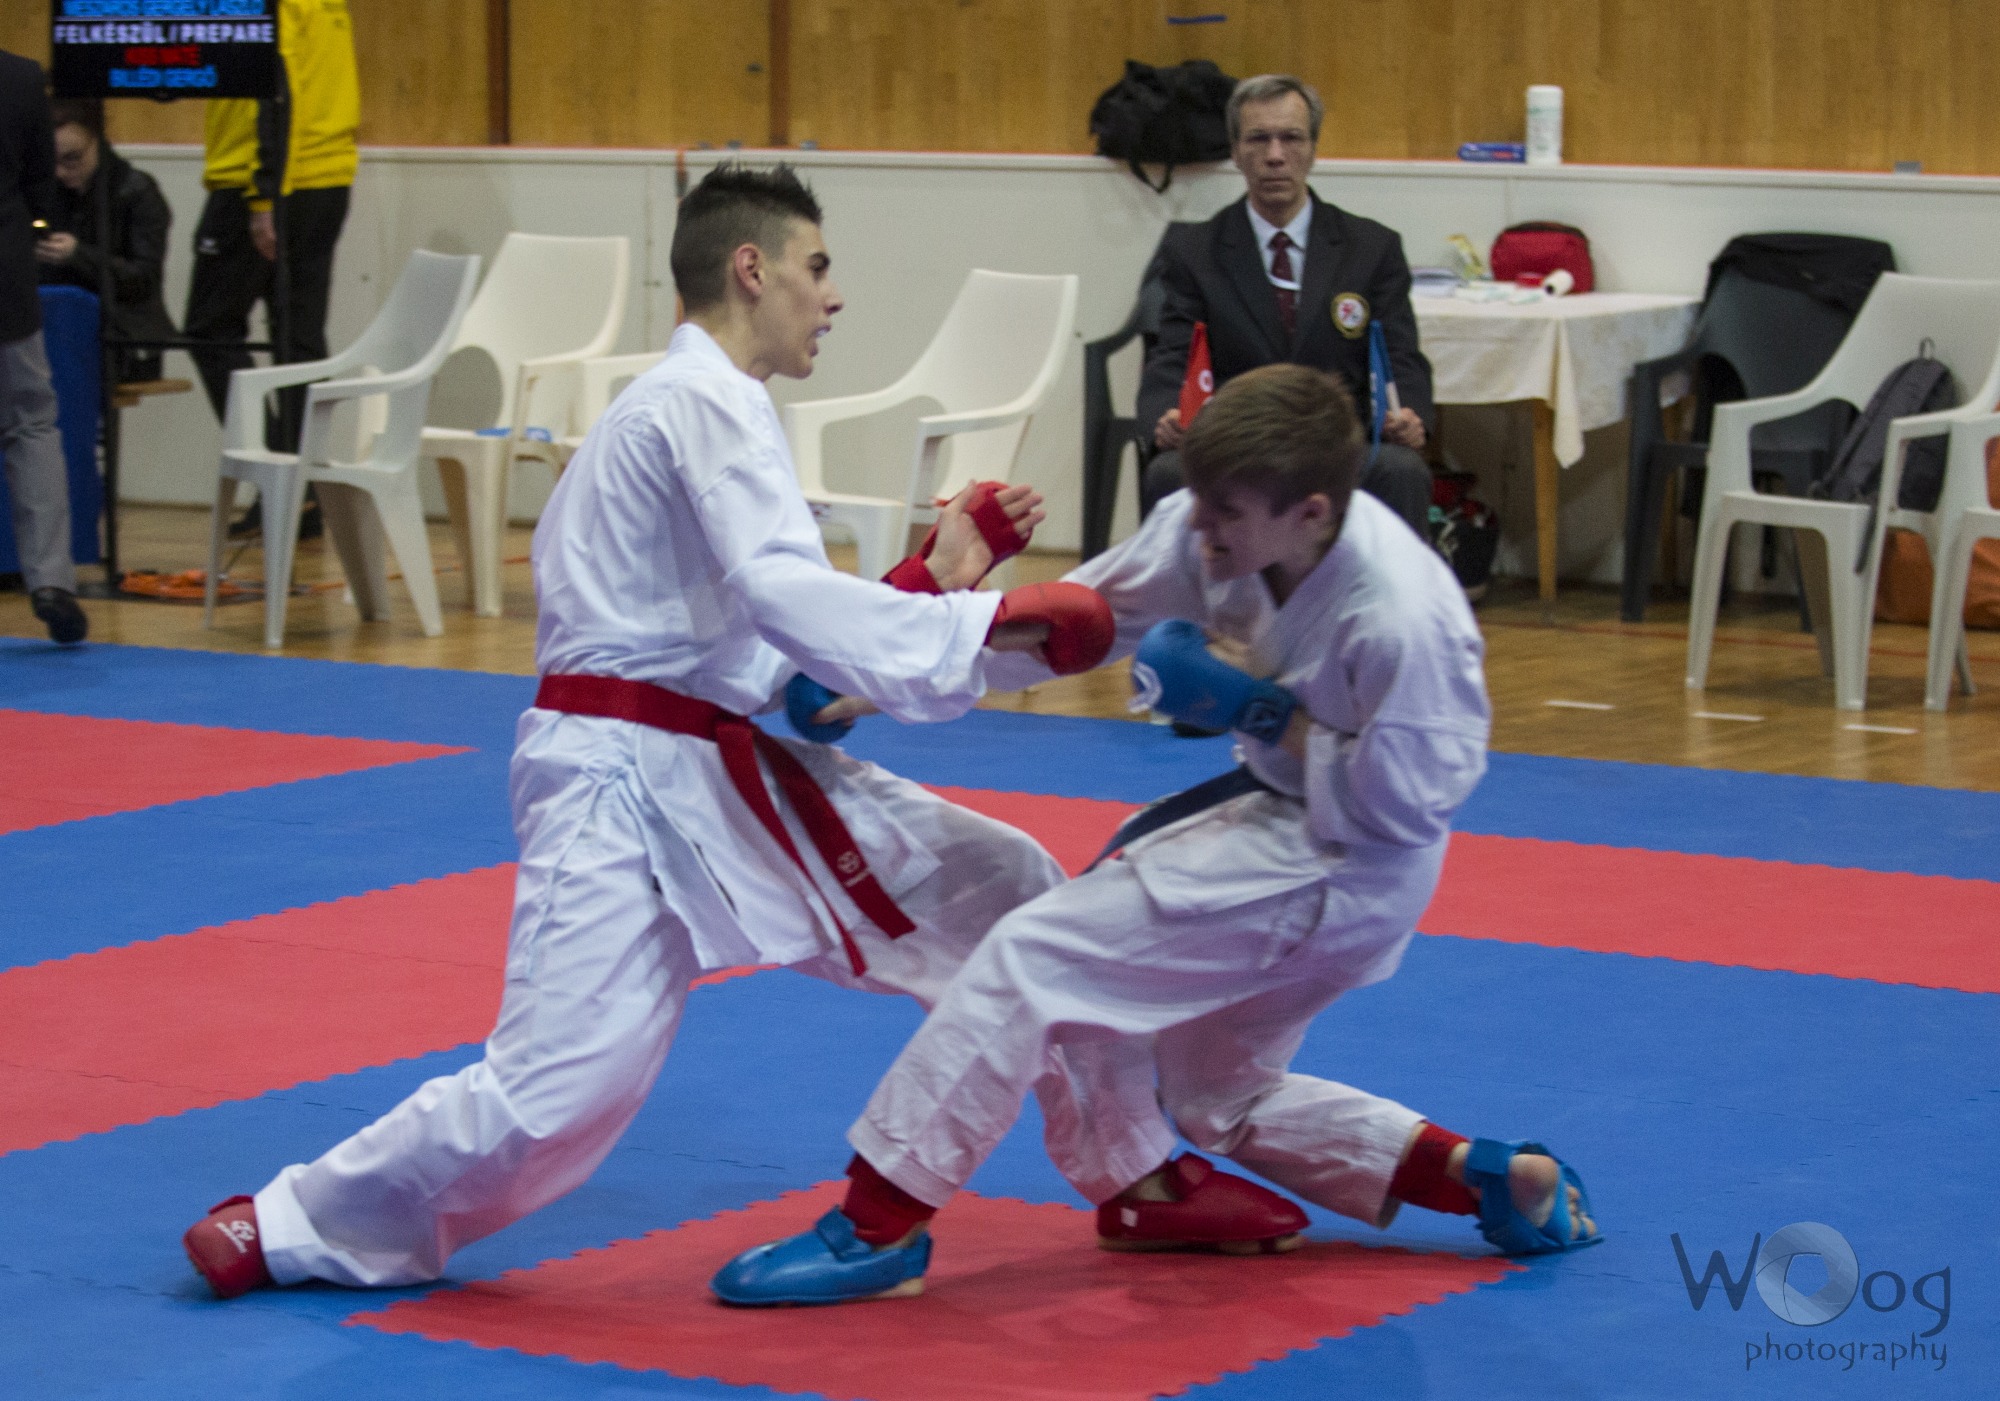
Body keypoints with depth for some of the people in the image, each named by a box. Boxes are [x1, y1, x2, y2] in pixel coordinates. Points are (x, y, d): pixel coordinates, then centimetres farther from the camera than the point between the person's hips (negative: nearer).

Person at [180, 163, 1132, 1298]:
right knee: (562, 1086, -16)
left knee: (1001, 889, 5)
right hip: (628, 780, -10)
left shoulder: (703, 405, 18)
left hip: (728, 766, 10)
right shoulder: (705, 404, -12)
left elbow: (774, 647, 16)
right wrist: (997, 621, -26)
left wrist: (935, 578, 10)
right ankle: (293, 1228, 4)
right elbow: (790, 601, -27)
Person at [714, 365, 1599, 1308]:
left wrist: (1259, 712, -24)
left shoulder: (1400, 621, -31)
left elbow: (1406, 804, -23)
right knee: (1219, 1094, 25)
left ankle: (877, 1225, -10)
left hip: (1344, 871, -10)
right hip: (1277, 814, 10)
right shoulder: (1212, 531, -10)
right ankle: (1498, 1181, 22)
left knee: (1035, 953, -17)